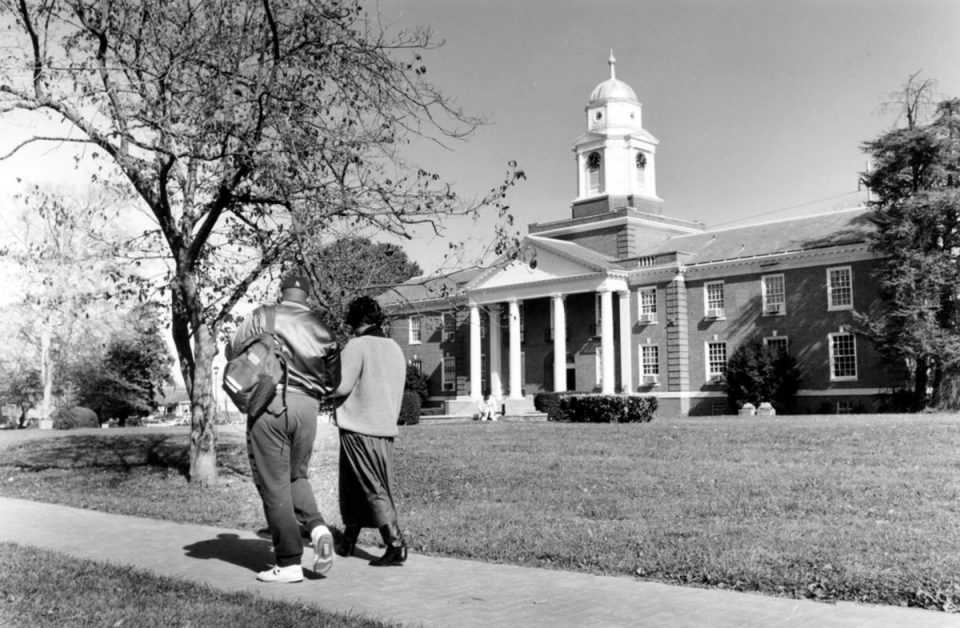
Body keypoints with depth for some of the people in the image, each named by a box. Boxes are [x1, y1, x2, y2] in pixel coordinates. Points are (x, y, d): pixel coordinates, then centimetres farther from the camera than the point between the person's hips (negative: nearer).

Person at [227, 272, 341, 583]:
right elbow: (333, 379, 13)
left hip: (269, 403, -4)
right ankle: (317, 528, -2)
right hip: (307, 407, 4)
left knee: (274, 485, 2)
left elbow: (233, 353, 7)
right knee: (296, 476, 22)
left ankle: (289, 563, 3)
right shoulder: (321, 328, 11)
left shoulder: (262, 316, 1)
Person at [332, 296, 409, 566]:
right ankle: (348, 541, 26)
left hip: (359, 428, -7)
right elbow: (396, 390, 12)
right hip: (386, 427, 7)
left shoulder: (357, 346, -11)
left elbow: (342, 386, -17)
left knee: (373, 490, -1)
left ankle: (396, 546, -6)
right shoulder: (395, 348, 11)